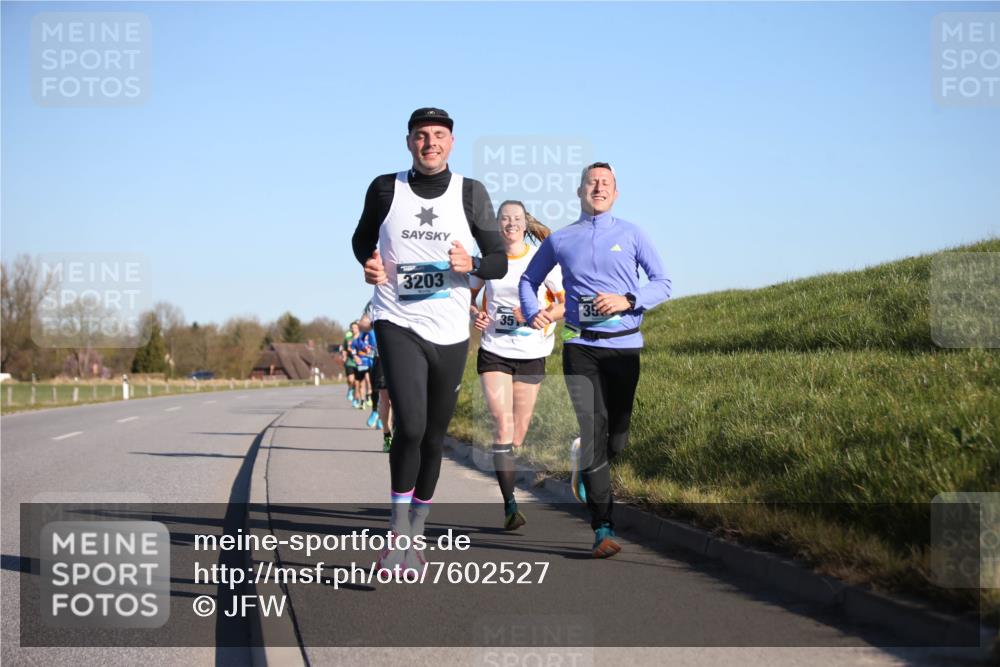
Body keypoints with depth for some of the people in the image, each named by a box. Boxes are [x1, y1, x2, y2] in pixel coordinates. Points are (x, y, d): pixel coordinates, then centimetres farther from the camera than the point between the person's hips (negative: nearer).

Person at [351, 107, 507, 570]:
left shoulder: (471, 194, 2)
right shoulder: (385, 189, 1)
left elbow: (500, 262, 4)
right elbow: (362, 238, 18)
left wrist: (471, 265, -18)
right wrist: (369, 263, -4)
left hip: (450, 332, 2)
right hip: (398, 324, -2)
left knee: (433, 437, 11)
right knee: (410, 426, -22)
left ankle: (413, 536, 28)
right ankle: (398, 530, -7)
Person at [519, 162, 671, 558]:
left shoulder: (631, 235, 6)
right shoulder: (560, 240, 9)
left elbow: (662, 284, 4)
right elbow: (529, 280, 23)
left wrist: (628, 300, -14)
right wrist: (533, 313, 2)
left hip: (624, 347, 1)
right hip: (580, 347, -1)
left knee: (617, 440, 5)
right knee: (591, 429, -12)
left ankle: (583, 467, 40)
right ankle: (603, 529, -12)